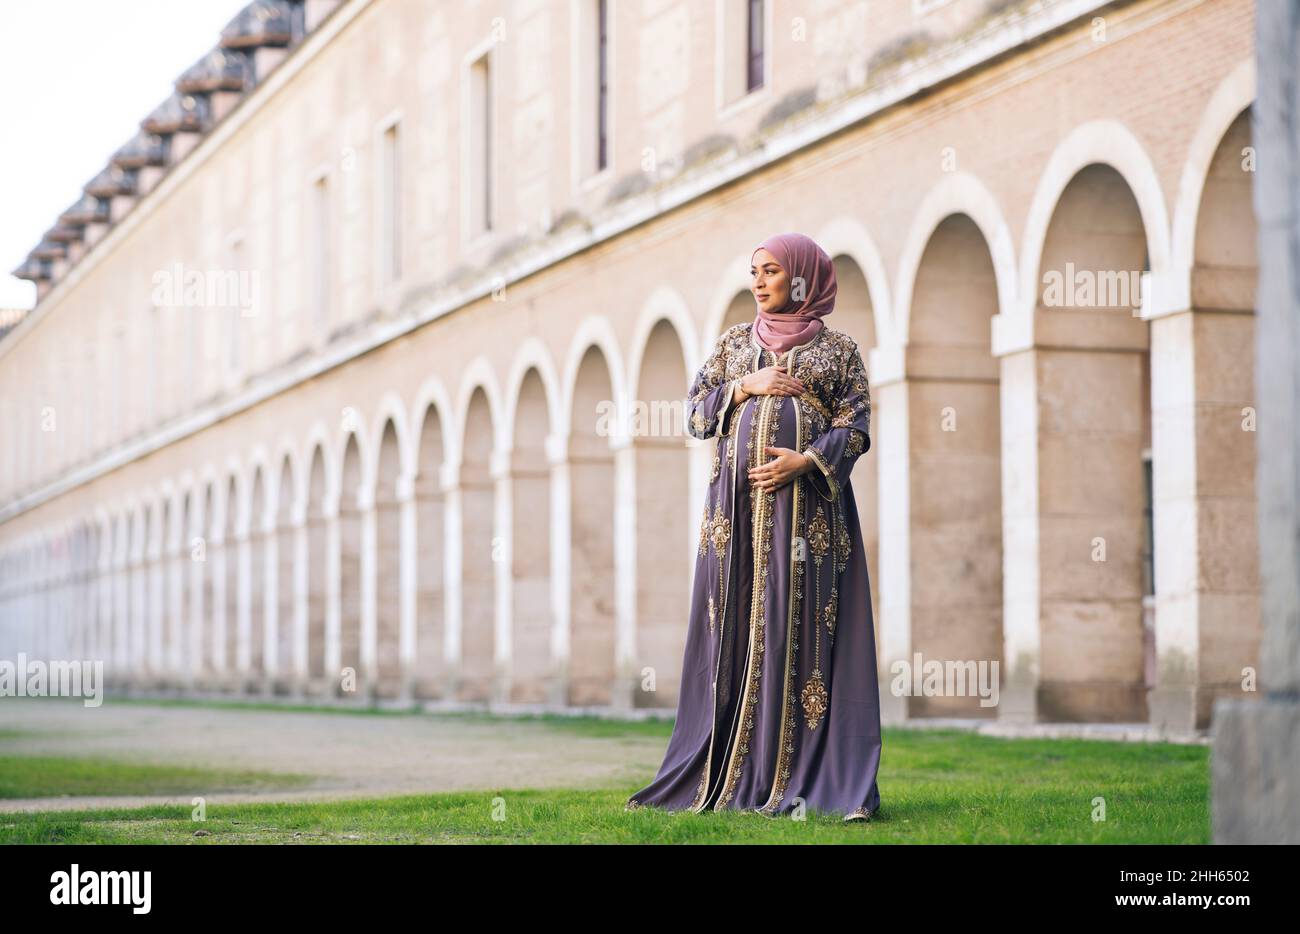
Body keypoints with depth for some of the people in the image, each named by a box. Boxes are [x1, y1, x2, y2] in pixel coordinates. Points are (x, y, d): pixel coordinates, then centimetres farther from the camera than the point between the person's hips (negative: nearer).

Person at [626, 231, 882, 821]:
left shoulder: (839, 348, 8)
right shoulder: (733, 343, 17)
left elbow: (856, 426, 1)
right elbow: (696, 413, 12)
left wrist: (806, 461, -14)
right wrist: (745, 387, -4)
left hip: (807, 502, -3)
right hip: (737, 503, 3)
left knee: (804, 629, -7)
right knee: (736, 630, -1)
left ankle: (806, 778, -7)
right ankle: (729, 773, 1)